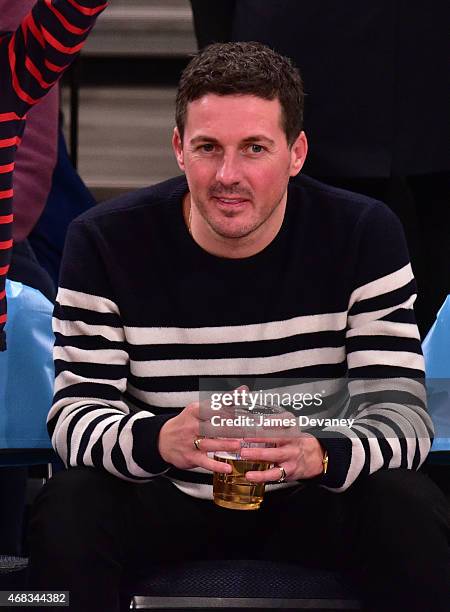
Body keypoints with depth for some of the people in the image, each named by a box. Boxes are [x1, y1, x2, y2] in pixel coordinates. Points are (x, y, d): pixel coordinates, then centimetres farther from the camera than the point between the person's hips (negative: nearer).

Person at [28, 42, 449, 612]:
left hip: (311, 503, 1)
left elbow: (402, 410, -15)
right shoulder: (104, 241, -11)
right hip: (160, 501, 0)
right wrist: (162, 439, -39)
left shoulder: (364, 236, -10)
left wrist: (319, 453, -39)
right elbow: (75, 413, -15)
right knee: (68, 507, -31)